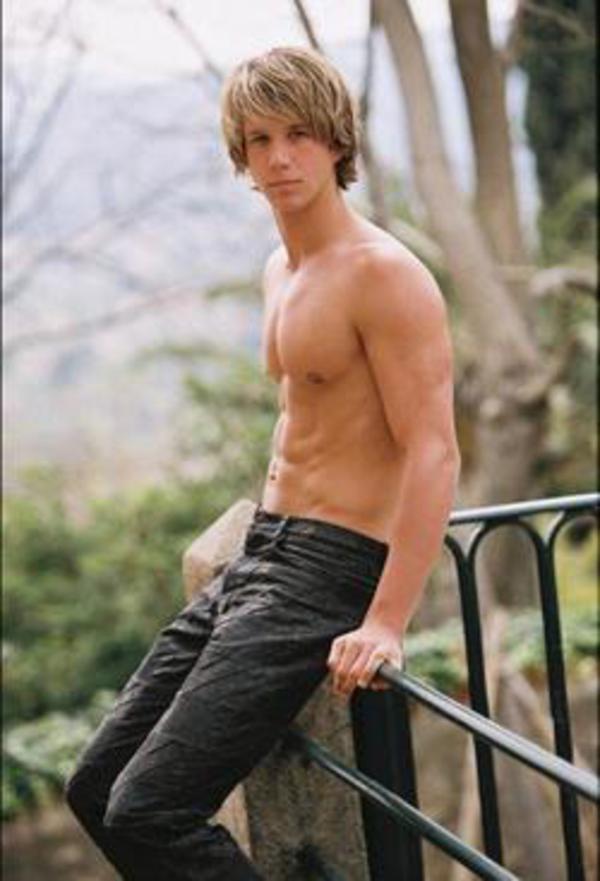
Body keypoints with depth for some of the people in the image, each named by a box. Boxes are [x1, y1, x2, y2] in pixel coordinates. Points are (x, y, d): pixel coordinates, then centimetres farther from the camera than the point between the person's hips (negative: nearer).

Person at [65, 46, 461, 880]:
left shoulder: (383, 273, -14)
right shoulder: (281, 272, 15)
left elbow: (434, 454, -21)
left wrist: (385, 625, -28)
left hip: (328, 569, -10)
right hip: (258, 559, 10)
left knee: (149, 813, -18)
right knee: (96, 789, 10)